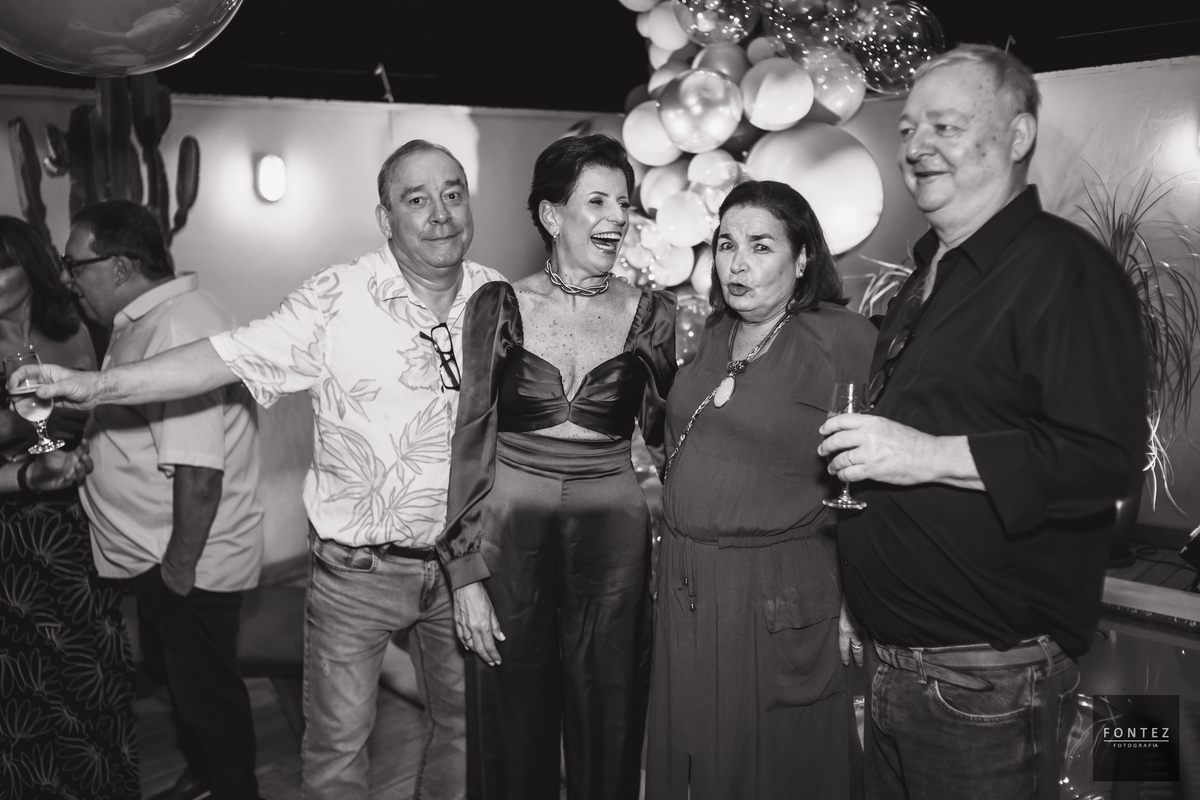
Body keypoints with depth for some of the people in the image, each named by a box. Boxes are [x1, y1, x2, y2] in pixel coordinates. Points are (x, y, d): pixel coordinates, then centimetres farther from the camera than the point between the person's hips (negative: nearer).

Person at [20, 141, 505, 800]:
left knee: (463, 720, 21)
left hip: (462, 563, 4)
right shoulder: (337, 299, -14)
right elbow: (228, 356, -17)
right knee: (336, 741, 11)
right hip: (356, 567, -3)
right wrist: (96, 385, -24)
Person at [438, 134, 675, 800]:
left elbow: (666, 438, 8)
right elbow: (471, 440, -1)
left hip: (613, 538, 1)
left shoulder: (652, 314, 2)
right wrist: (465, 572, -5)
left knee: (608, 732, 12)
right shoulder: (498, 307, 0)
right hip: (510, 536, 0)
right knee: (511, 737, 11)